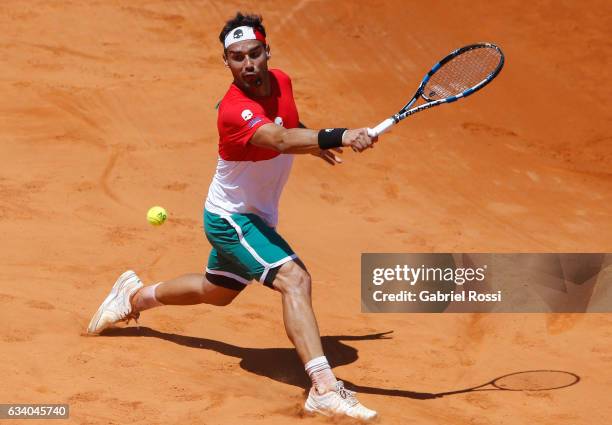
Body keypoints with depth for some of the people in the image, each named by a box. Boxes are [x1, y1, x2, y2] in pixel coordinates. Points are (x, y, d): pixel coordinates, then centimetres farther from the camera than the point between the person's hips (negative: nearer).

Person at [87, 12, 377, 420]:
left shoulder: (281, 81, -7)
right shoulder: (235, 111, -33)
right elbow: (281, 140, -53)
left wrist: (317, 143, 7)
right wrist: (338, 137, -64)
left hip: (257, 217, 9)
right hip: (230, 218, -9)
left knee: (216, 291, 31)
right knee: (295, 278, -29)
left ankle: (136, 295, 55)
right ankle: (324, 387, -37)